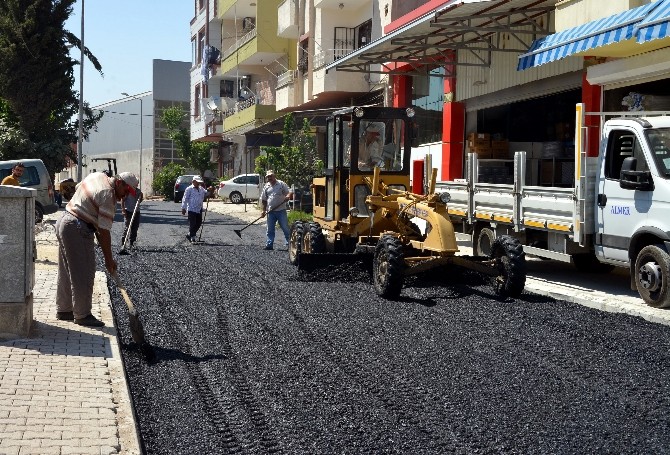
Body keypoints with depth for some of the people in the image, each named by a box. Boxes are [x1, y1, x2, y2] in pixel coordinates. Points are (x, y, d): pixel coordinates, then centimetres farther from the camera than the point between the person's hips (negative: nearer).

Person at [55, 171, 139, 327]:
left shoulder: (98, 176, 9)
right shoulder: (108, 195, -18)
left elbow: (77, 187, 28)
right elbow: (104, 231, -19)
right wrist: (109, 259, -13)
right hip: (77, 230, -10)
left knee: (67, 272, 16)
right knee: (83, 274, -5)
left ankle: (63, 310, 25)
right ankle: (82, 315, 0)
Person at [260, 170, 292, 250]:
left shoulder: (281, 184, -1)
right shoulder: (266, 186, 10)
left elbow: (290, 192, -5)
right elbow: (264, 200, 14)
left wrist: (288, 196, -28)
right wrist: (264, 210, 7)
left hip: (281, 210, -4)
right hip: (271, 211, 4)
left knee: (285, 227, -2)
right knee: (270, 229, 7)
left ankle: (289, 242, 7)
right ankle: (269, 244, 12)